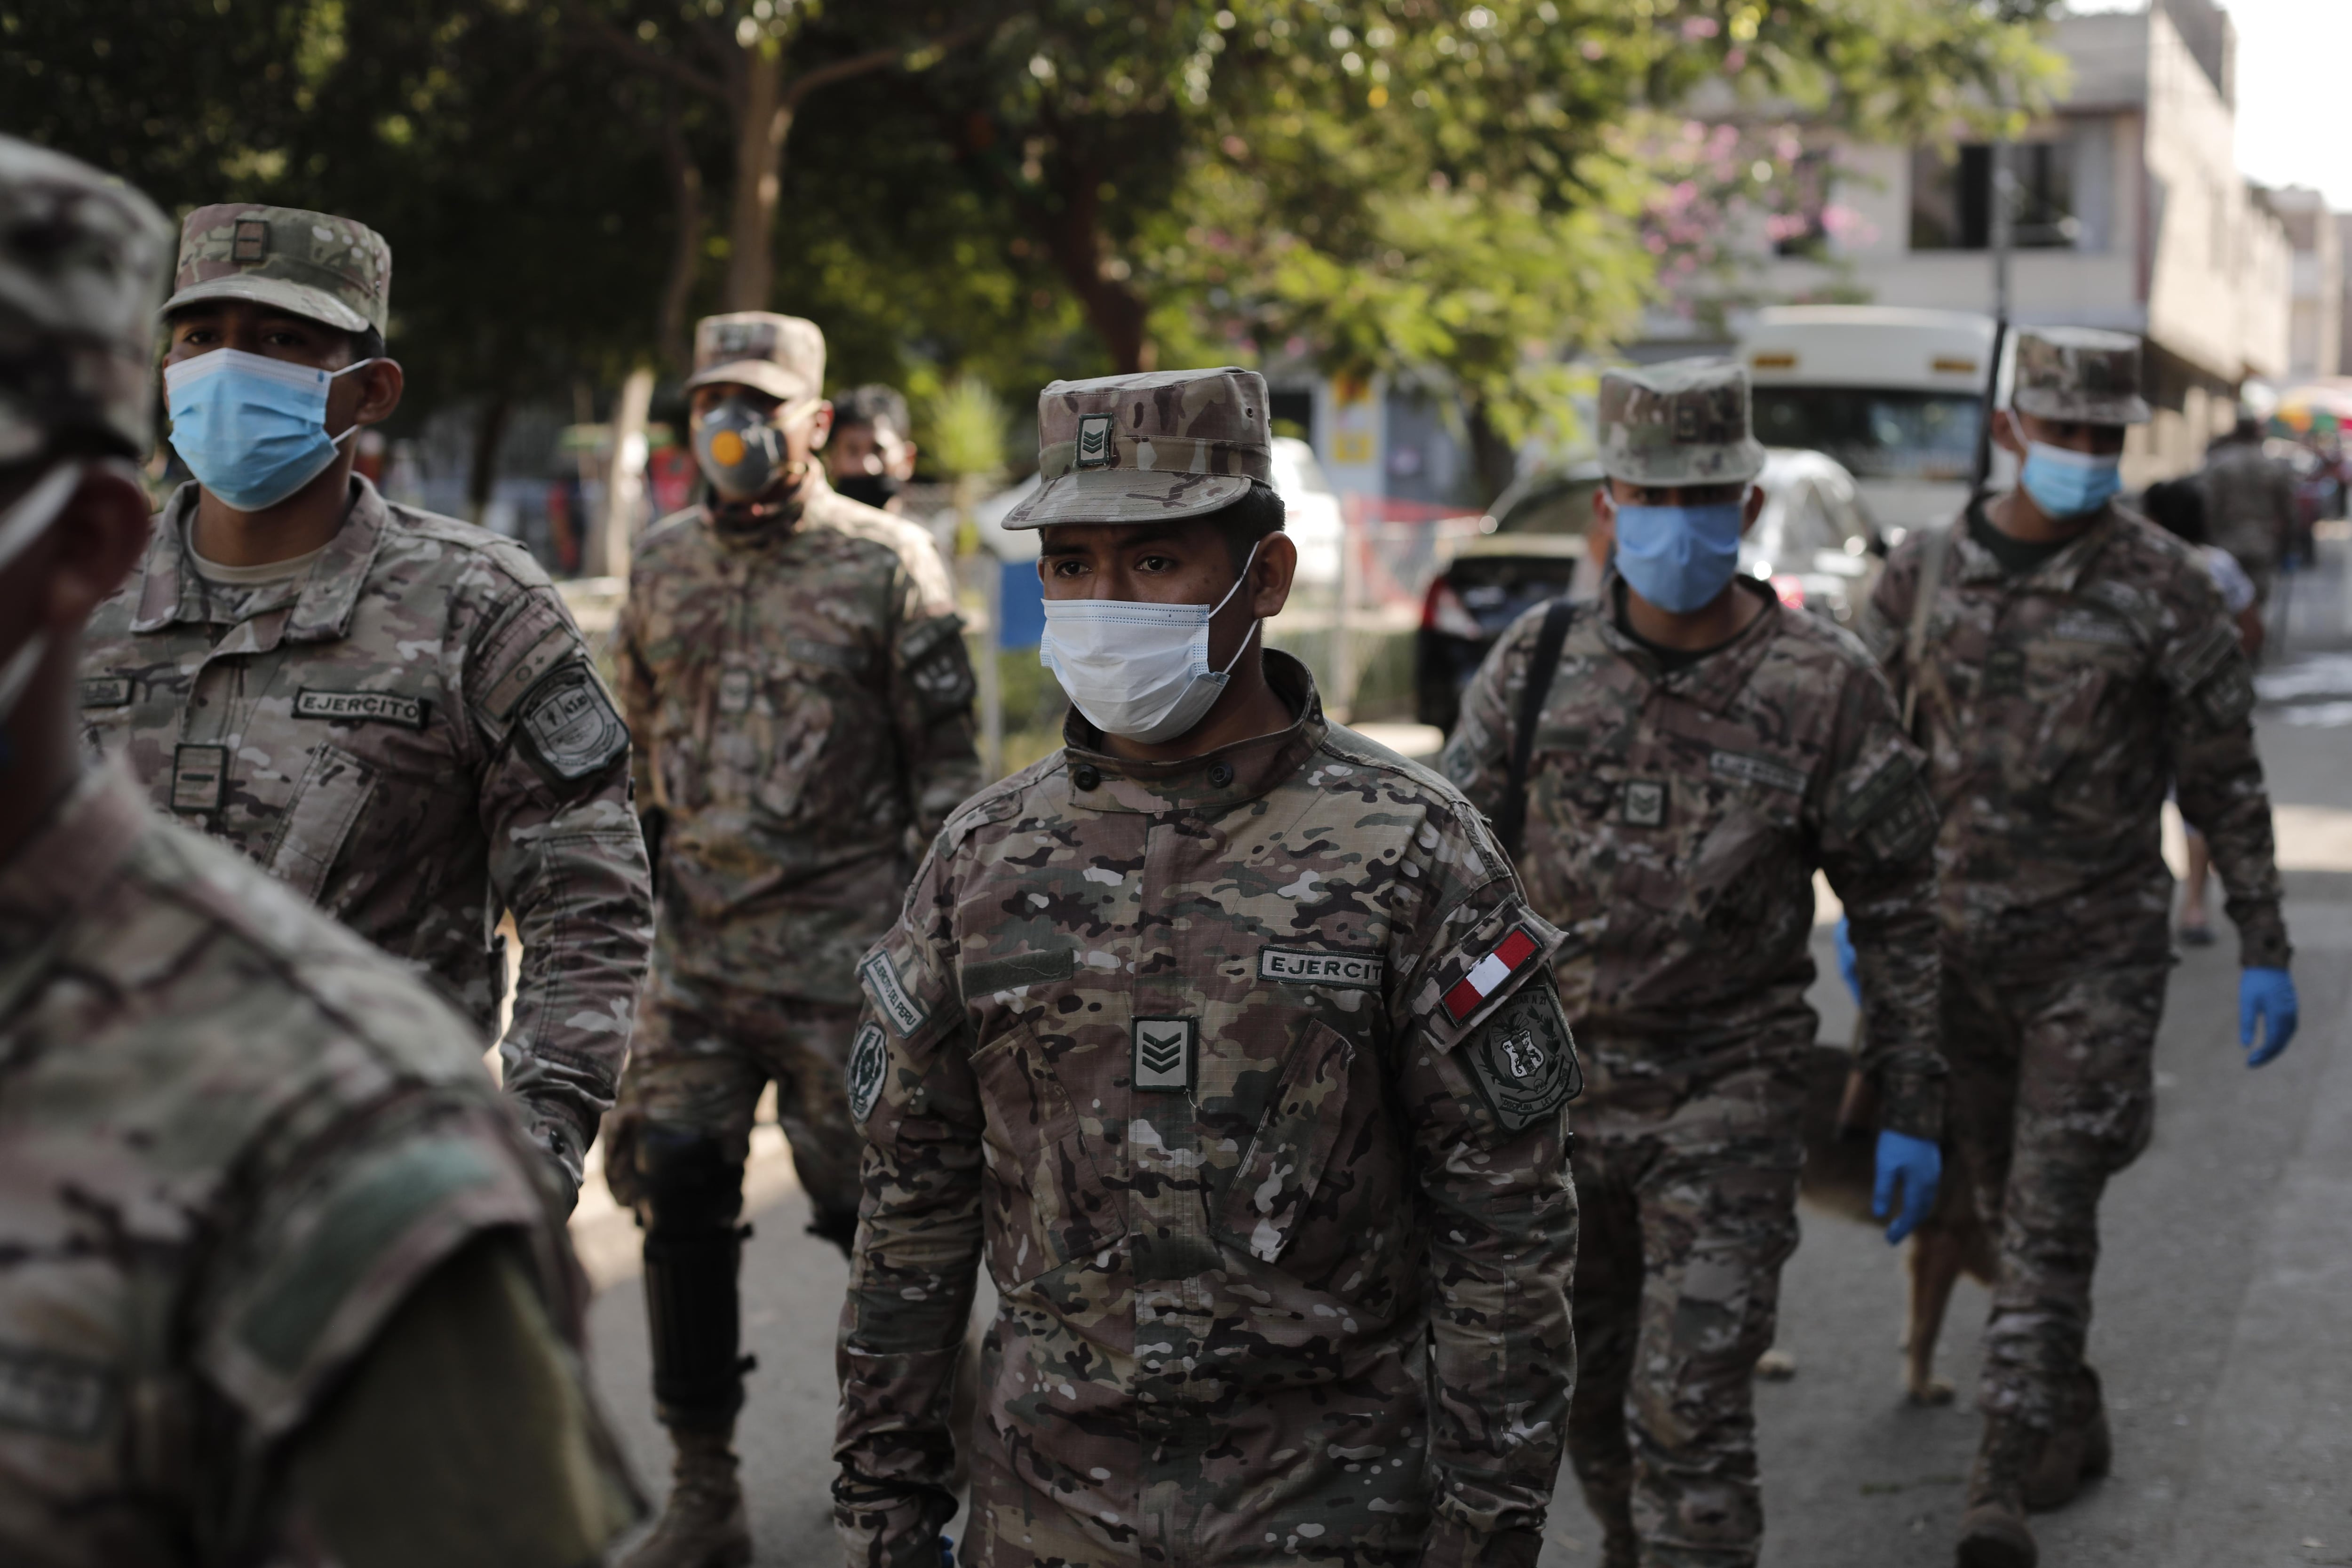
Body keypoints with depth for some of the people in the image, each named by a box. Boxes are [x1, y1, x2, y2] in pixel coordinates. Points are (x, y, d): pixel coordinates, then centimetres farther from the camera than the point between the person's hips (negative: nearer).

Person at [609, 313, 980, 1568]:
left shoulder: (886, 565, -4)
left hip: (845, 955, -5)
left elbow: (944, 768, -2)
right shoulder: (662, 567, 11)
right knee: (675, 1195, 2)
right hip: (696, 948, 5)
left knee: (871, 1205, 1)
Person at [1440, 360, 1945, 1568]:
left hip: (1729, 1103, -3)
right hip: (1554, 1088, 3)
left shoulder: (1825, 688, -10)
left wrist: (1914, 1113, -3)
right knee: (1586, 1388, 18)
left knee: (1691, 1410, -7)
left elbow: (1899, 911, -3)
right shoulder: (1537, 666, -4)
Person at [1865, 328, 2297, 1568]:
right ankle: (2070, 1420, 33)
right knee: (2006, 1206, 15)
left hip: (2099, 953, -4)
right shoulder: (1923, 574, 1)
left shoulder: (2164, 587, -8)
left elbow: (2227, 781, -3)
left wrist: (2266, 952, -4)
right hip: (1956, 948, 4)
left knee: (2049, 1218, -10)